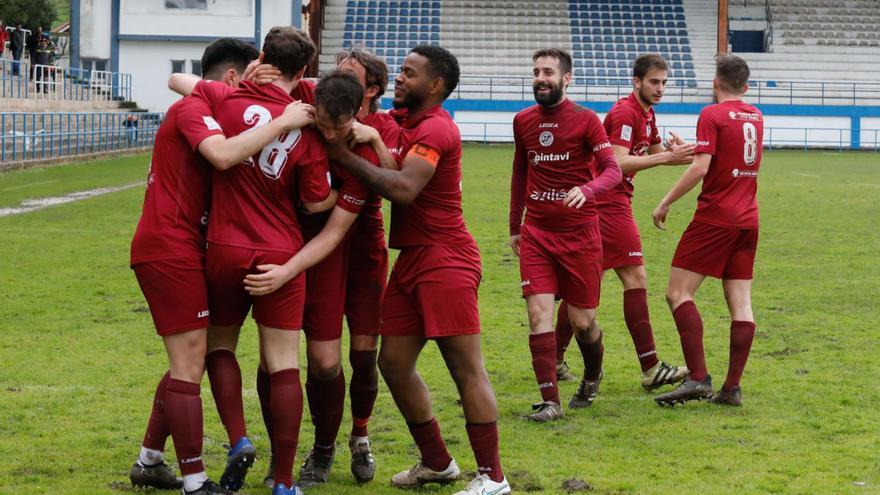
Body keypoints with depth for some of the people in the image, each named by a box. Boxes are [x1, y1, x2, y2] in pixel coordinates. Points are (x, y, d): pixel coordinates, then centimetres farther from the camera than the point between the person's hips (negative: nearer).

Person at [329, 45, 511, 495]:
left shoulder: (436, 129, -15)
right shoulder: (406, 121, 13)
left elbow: (403, 189, -25)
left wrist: (346, 156, -19)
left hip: (445, 260, -10)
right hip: (411, 258, 10)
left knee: (466, 369, -8)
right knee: (393, 362, 10)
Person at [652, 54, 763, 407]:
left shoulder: (712, 115, -9)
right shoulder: (755, 117, 13)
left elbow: (700, 168, -17)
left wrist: (666, 203, -9)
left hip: (716, 216, -7)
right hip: (748, 218, 7)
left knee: (678, 293, -4)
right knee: (740, 302, 5)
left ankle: (698, 378, -16)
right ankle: (732, 387, 3)